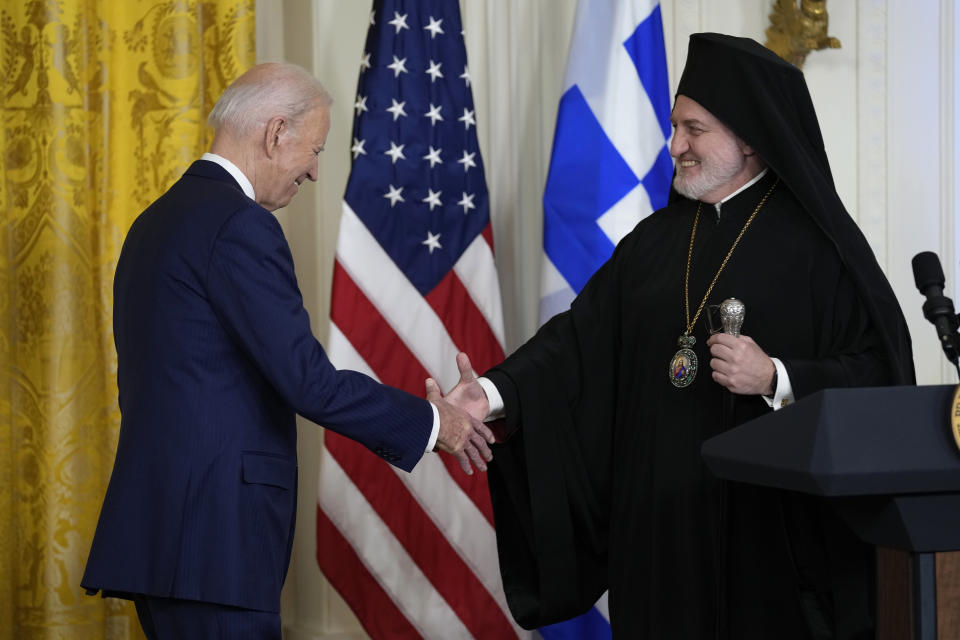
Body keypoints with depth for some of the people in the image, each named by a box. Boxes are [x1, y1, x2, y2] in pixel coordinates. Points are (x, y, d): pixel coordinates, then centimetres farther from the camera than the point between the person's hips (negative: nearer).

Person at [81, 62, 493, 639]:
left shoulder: (158, 219, 17)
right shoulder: (240, 225, -13)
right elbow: (307, 380, -17)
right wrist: (431, 421, -5)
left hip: (158, 524, 10)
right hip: (214, 534, -10)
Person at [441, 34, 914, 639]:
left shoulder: (817, 242, -4)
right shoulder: (657, 238, 12)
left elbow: (882, 371, -9)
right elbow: (581, 335, 6)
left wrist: (777, 378, -21)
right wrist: (495, 392, -8)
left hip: (772, 523, -4)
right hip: (661, 518, 5)